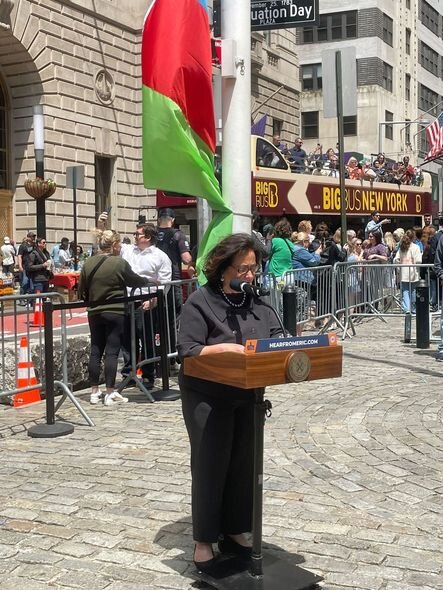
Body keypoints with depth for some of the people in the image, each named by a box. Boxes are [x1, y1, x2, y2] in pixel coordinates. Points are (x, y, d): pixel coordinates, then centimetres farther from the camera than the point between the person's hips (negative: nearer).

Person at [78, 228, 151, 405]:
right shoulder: (119, 263, -12)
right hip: (115, 313, -4)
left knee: (95, 351, 11)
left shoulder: (88, 263, 0)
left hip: (94, 313, 5)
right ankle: (110, 393, 1)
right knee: (112, 351, -1)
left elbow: (81, 292, 4)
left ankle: (94, 391, 15)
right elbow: (135, 281, 2)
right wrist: (150, 281, 20)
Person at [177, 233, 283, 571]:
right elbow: (187, 351, -18)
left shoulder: (257, 302, 5)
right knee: (210, 465, 1)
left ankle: (234, 531, 28)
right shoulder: (200, 302, -13)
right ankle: (204, 539, 15)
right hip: (207, 397, -5)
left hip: (247, 396, 6)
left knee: (243, 463, 12)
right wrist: (226, 347, -30)